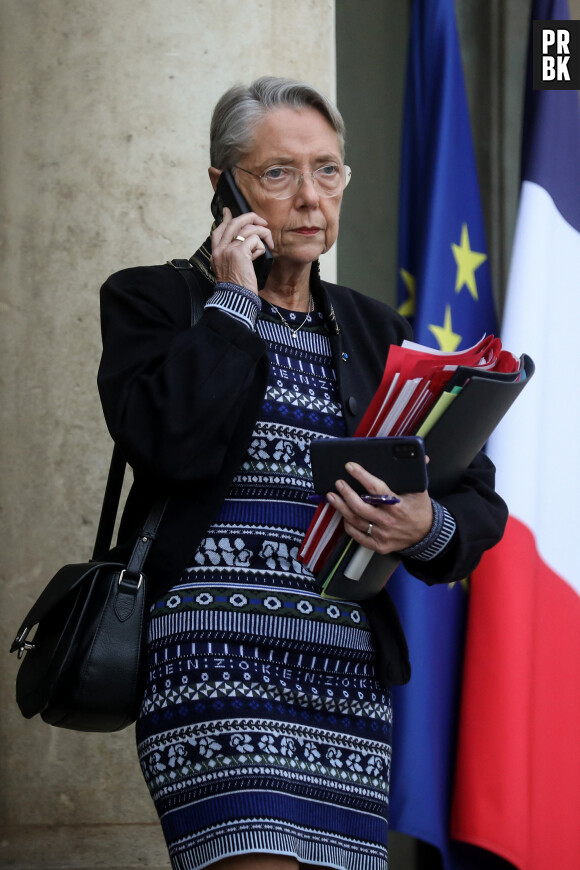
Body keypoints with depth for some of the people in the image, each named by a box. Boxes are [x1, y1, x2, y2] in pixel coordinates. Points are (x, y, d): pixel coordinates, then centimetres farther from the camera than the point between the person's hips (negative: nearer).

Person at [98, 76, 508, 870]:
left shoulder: (374, 331, 19)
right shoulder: (153, 300, 7)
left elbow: (479, 505, 13)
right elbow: (172, 440, -14)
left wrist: (425, 527, -10)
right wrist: (232, 300, -5)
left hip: (350, 676, 5)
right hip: (214, 664, -4)